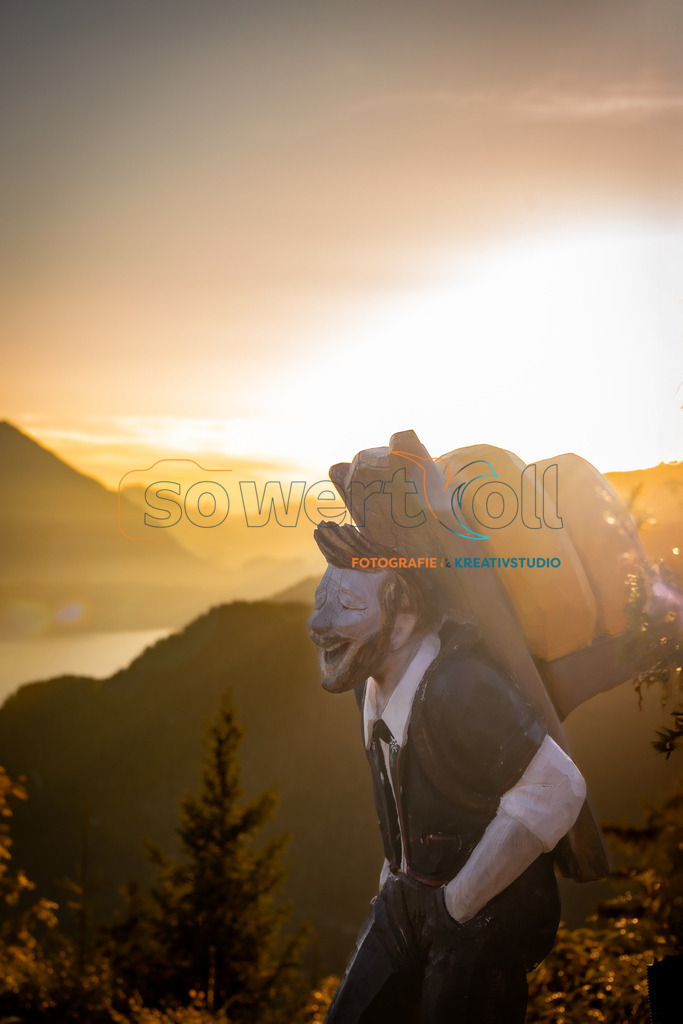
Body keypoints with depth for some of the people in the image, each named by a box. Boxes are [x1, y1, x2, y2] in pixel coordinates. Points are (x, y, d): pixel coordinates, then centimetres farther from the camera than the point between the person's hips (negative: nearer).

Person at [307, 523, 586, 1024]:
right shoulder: (373, 679, 1)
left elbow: (555, 790, -34)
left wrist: (461, 900, -25)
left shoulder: (457, 688, -28)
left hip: (486, 914, -8)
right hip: (407, 898, 8)